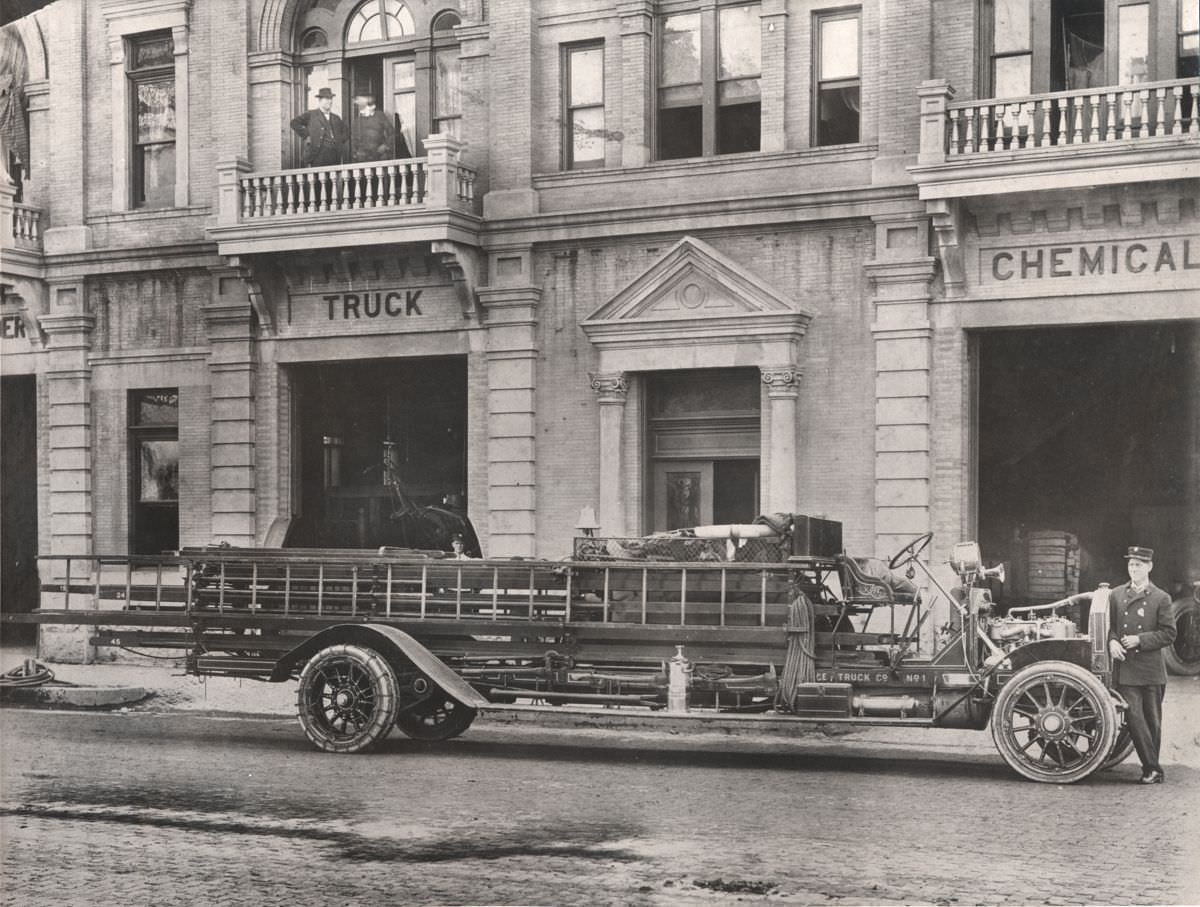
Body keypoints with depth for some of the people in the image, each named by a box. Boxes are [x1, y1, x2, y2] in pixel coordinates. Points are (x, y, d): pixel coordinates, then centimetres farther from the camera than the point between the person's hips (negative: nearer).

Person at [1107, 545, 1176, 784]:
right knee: (1134, 717, -10)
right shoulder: (1116, 595, 9)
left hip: (1151, 670, -1)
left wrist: (1139, 640, -13)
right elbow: (1107, 625, 15)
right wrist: (1112, 641, -6)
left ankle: (1151, 768, 19)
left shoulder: (1161, 598, 1)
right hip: (1125, 669, 1)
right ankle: (1153, 769, -7)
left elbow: (1168, 634, -2)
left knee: (1152, 720, 7)